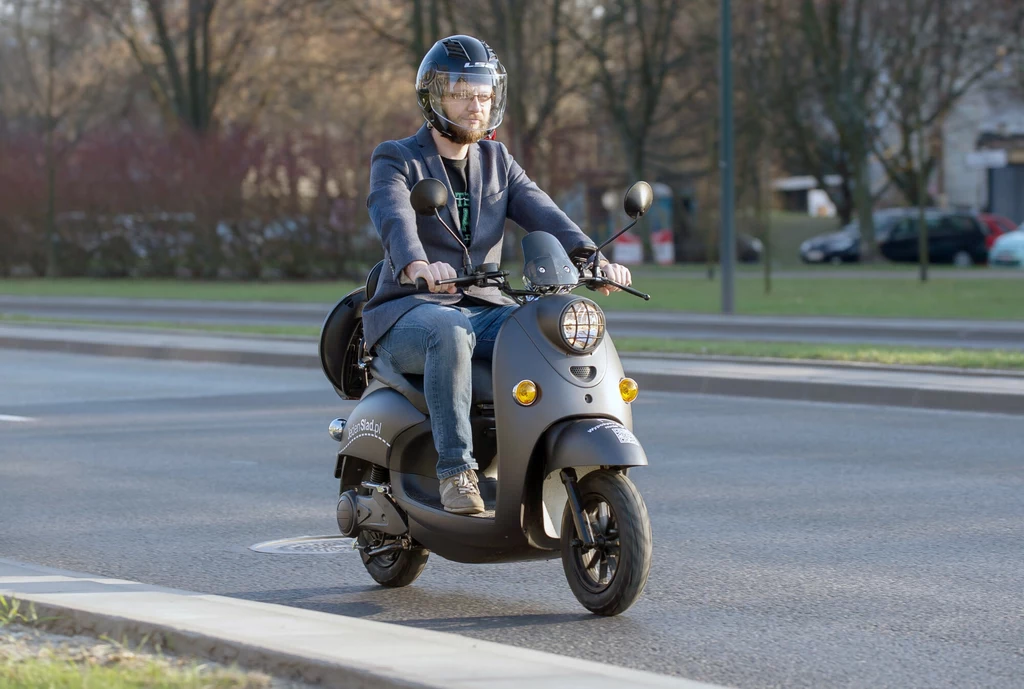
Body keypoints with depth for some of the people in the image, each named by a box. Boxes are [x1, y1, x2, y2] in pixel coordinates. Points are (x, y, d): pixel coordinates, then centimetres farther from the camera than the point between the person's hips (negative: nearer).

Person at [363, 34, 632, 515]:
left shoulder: (496, 161, 17)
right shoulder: (396, 161, 1)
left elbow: (540, 213, -1)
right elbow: (393, 217, -23)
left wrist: (591, 256, -22)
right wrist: (417, 265, -46)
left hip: (485, 311, 5)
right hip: (411, 311, -4)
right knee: (450, 334, -39)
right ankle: (455, 469, -38)